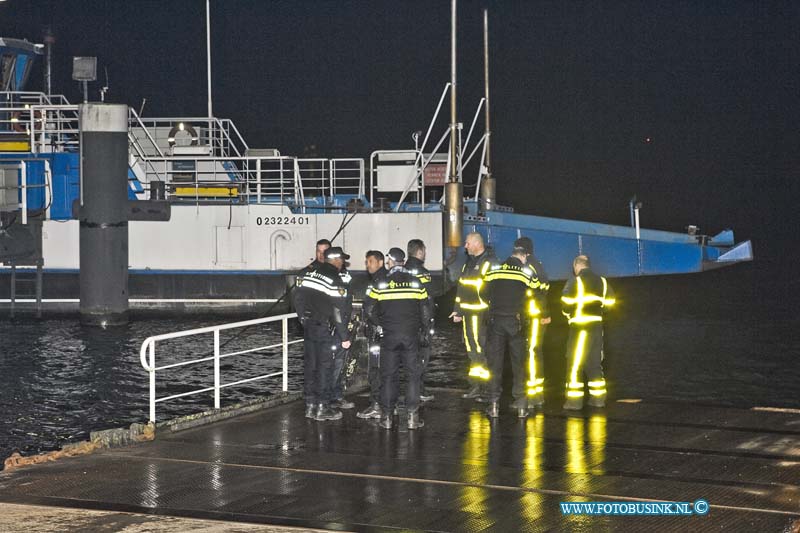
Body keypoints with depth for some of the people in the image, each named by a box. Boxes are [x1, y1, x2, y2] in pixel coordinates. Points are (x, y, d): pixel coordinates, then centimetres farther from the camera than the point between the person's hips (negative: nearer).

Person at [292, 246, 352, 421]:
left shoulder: (308, 274, 5)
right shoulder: (334, 281, -14)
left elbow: (298, 297, 10)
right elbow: (338, 312, -14)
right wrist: (344, 337, -8)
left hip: (308, 326, 7)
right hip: (322, 327, -7)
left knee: (309, 364, 12)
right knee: (324, 366, 0)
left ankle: (310, 405, 18)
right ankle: (322, 408, 3)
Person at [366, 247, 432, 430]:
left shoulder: (381, 285, -4)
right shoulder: (416, 283, 0)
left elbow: (372, 313, -1)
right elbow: (426, 313, 3)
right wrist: (421, 329, 20)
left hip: (389, 336, 0)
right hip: (411, 335, 1)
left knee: (388, 375, 7)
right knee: (413, 375, 6)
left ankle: (387, 416, 7)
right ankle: (412, 416, 3)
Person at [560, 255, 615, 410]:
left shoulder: (575, 282, -9)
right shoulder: (601, 281, 9)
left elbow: (566, 304, -13)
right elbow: (610, 301, 9)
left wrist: (568, 315, 8)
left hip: (580, 326, -6)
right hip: (597, 326, 6)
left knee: (575, 363, -2)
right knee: (595, 362, 14)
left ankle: (574, 400, -5)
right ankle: (598, 397, 14)